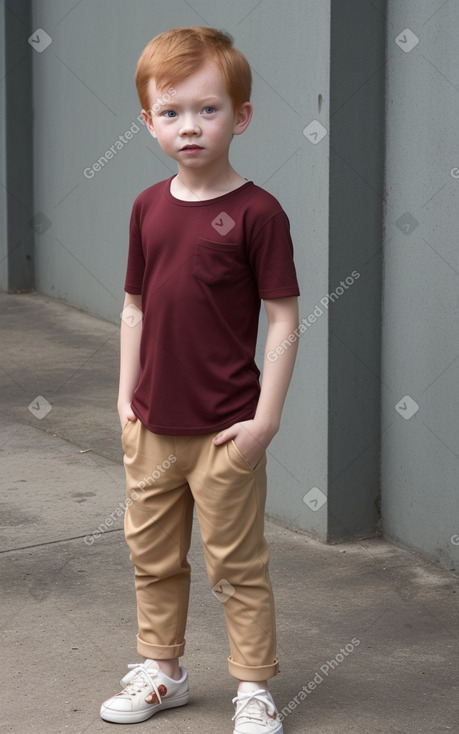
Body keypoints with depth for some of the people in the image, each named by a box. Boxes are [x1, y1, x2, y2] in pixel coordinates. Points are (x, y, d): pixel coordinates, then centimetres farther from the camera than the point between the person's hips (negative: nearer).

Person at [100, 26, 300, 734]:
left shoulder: (257, 212, -13)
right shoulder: (148, 207, 4)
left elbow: (283, 320, -12)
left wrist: (266, 418, -14)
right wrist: (126, 395, 8)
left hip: (226, 431, -6)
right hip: (152, 426, 6)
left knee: (237, 566, 5)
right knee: (153, 558, 18)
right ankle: (162, 670, 35)